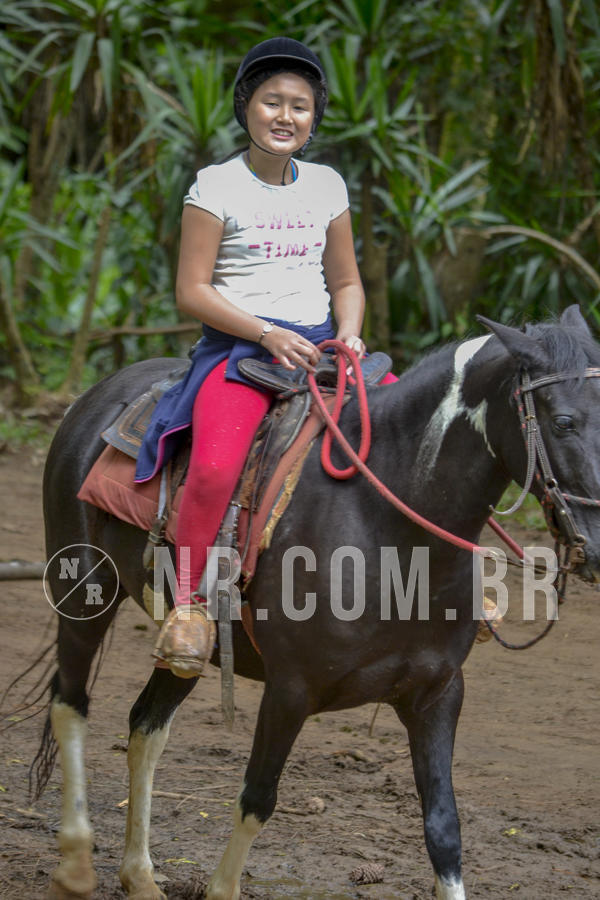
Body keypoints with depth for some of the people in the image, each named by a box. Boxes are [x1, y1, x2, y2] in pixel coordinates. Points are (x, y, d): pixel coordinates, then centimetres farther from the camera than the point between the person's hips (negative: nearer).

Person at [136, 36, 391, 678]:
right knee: (215, 466, -32)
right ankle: (189, 603, -18)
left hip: (319, 343, 5)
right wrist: (267, 335, -17)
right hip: (239, 344, -5)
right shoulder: (217, 186, -2)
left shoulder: (327, 186, 13)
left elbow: (346, 282, 18)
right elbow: (192, 291, -6)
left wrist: (348, 334, -3)